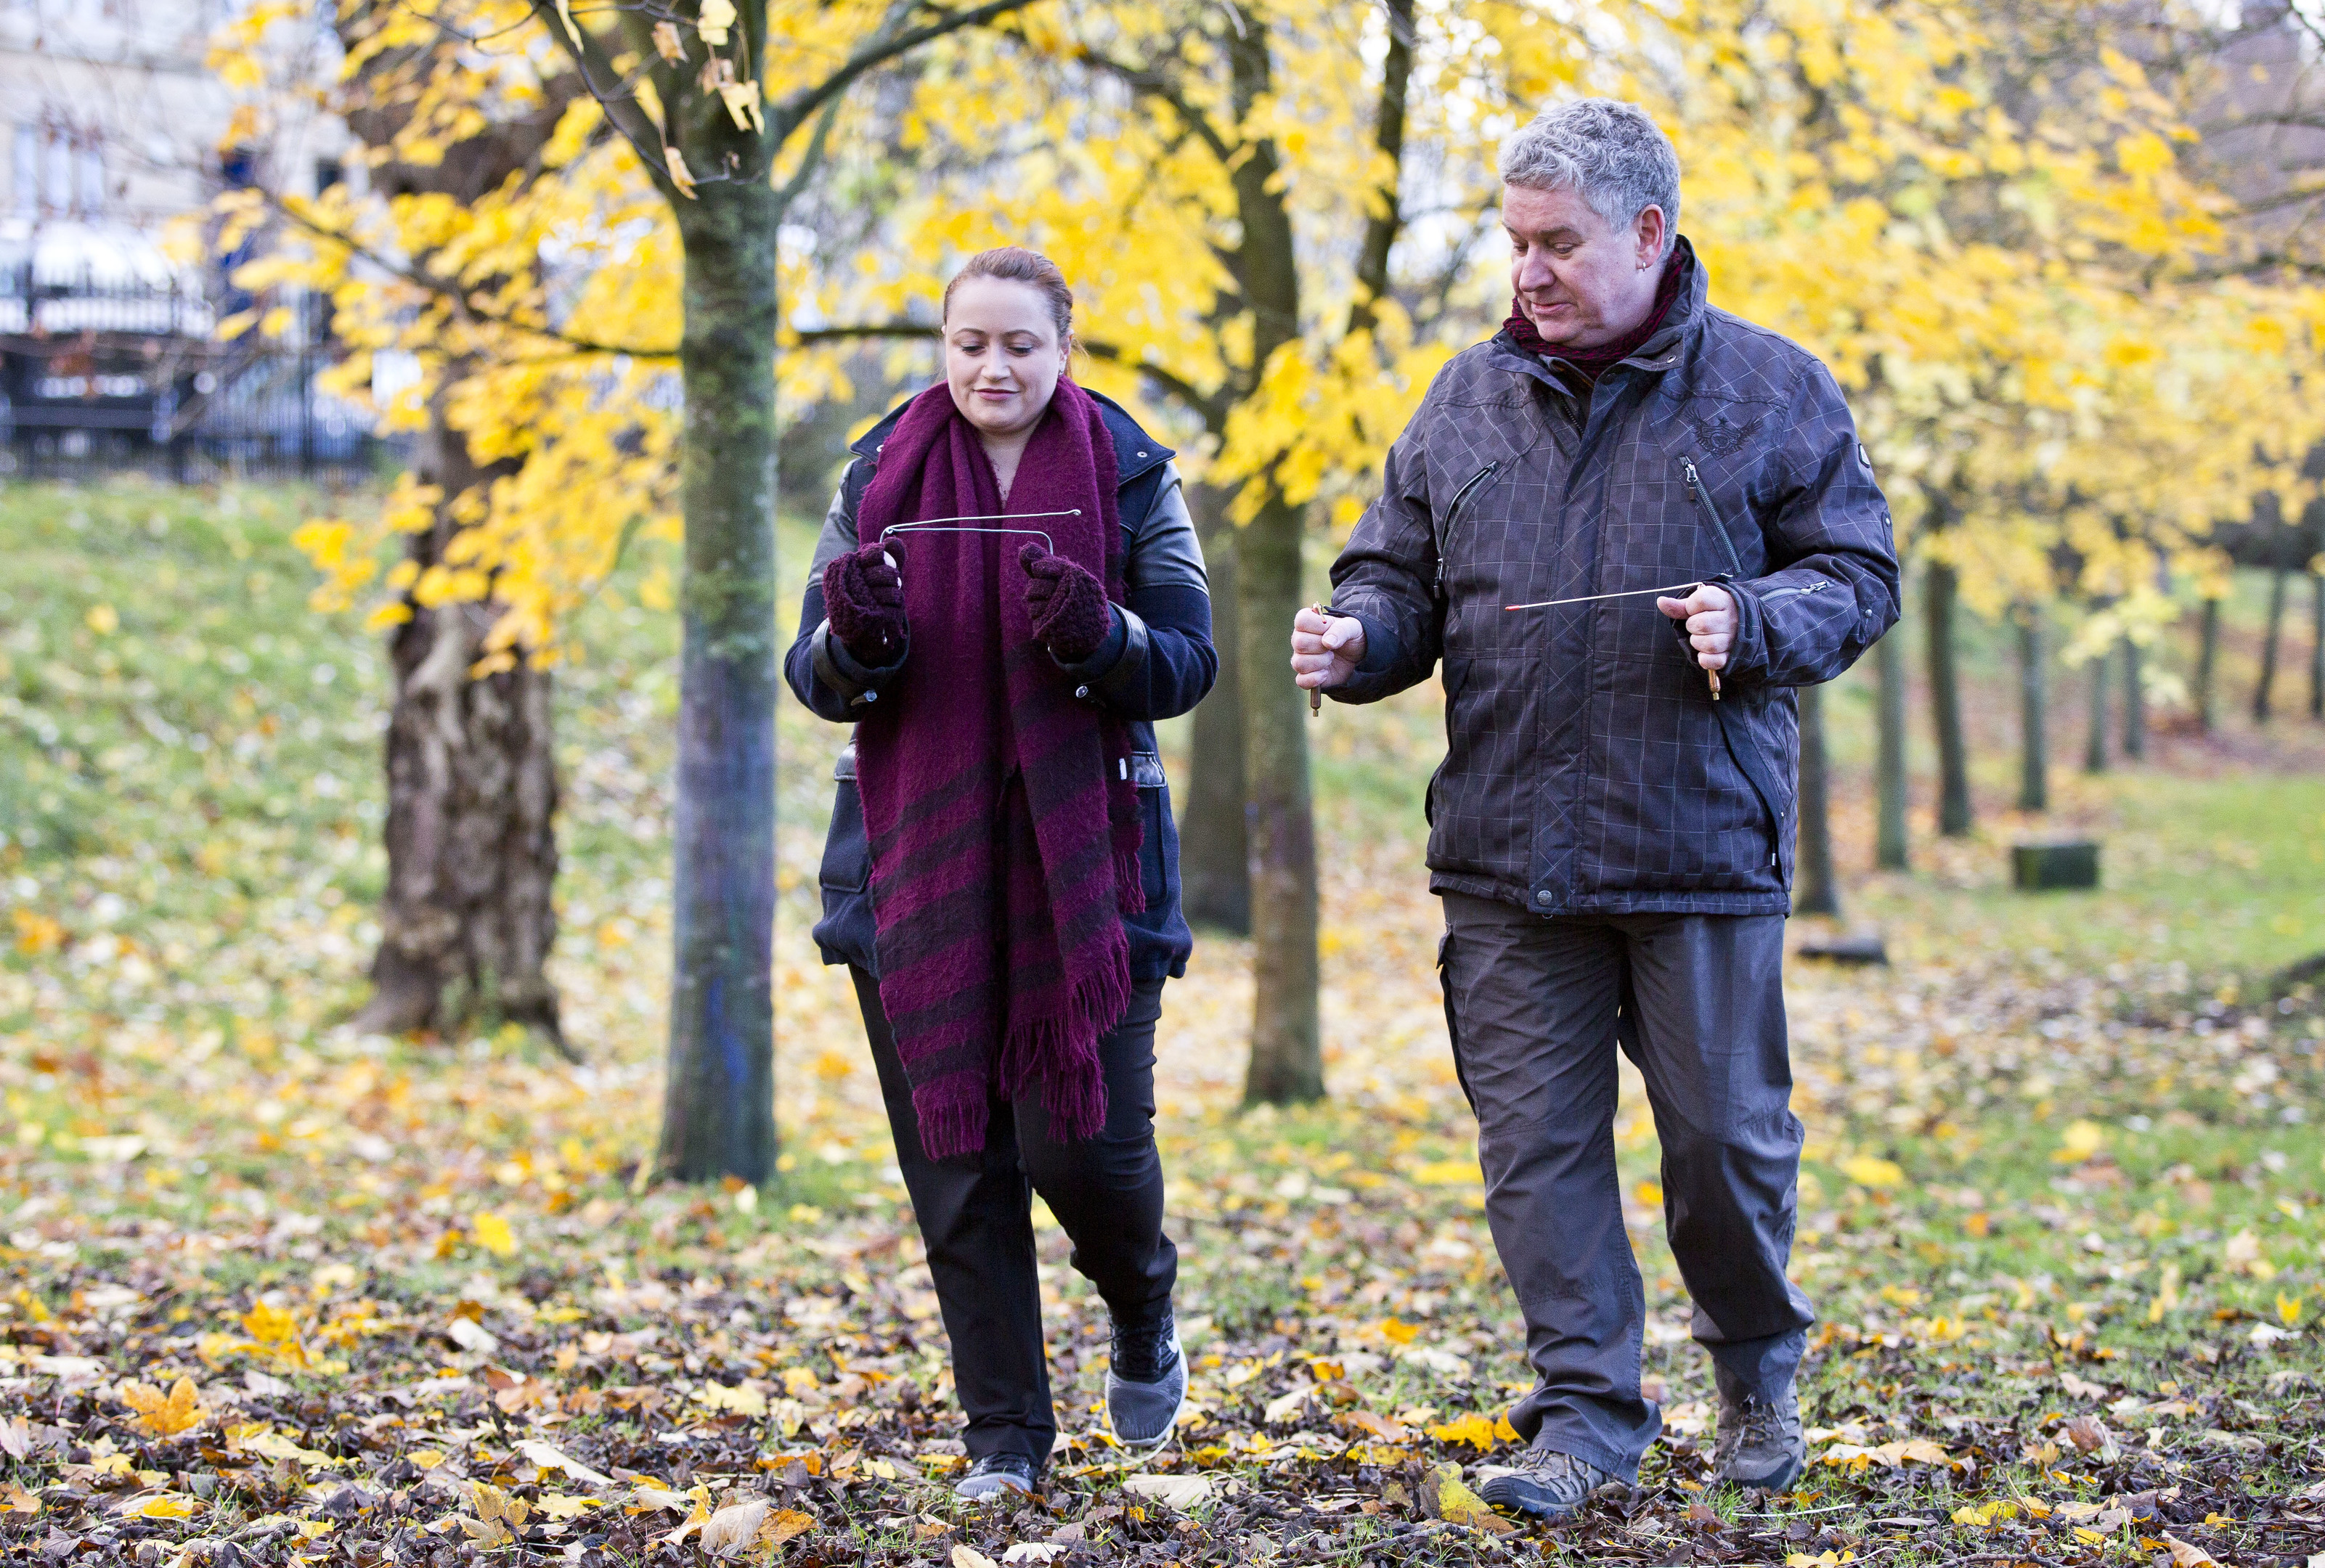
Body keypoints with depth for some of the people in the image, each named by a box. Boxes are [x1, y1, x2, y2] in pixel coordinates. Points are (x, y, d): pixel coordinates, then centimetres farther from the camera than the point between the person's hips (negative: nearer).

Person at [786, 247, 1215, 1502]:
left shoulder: (1132, 478, 1)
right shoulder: (879, 478, 5)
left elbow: (1188, 666, -2)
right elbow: (816, 681, 3)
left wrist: (1099, 635, -23)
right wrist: (853, 640, -20)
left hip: (1085, 857, -2)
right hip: (918, 858, 2)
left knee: (1085, 1140, -6)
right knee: (956, 1160, 1)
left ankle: (1143, 1317, 28)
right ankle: (1005, 1433, 13)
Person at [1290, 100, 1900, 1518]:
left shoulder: (1770, 391, 1)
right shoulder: (1469, 402, 10)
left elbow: (1860, 576, 1)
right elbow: (1404, 575, 15)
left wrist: (1755, 622, -18)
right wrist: (1359, 637, -7)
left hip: (1703, 846, -3)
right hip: (1509, 854, 3)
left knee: (1727, 1132, 6)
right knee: (1536, 1139, 3)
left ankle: (1759, 1371, 31)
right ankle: (1589, 1411, 13)